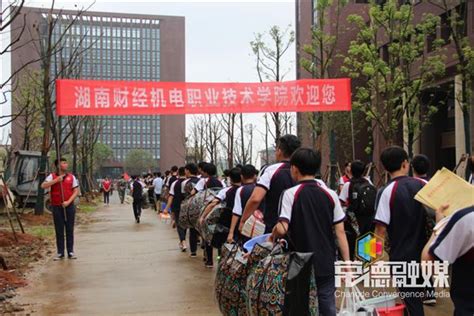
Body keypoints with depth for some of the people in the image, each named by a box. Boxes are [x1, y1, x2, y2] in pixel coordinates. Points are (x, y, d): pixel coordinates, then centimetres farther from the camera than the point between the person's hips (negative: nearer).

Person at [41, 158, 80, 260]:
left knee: (70, 229, 4)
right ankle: (60, 253, 11)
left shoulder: (71, 177, 6)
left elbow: (76, 191, 2)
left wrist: (68, 201, -10)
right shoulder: (52, 176, 3)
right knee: (59, 230, 3)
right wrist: (56, 180, -18)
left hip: (69, 206, 1)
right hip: (57, 207, -1)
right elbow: (43, 186, -13)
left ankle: (70, 252, 12)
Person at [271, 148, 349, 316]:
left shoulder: (290, 194, -9)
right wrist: (347, 262, 5)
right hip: (326, 265, 3)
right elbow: (340, 232, 0)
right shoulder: (330, 195, 1)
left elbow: (282, 229, -20)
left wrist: (273, 234, 1)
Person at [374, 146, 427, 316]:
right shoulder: (423, 185, -2)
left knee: (411, 301, 5)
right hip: (424, 251, 5)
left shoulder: (386, 192, -15)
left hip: (402, 255, -5)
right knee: (417, 296, 23)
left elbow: (381, 229, -17)